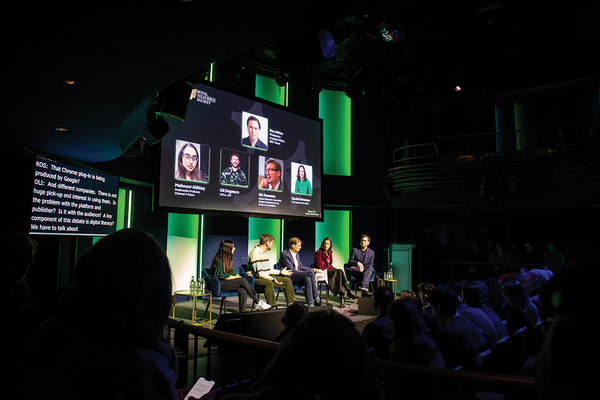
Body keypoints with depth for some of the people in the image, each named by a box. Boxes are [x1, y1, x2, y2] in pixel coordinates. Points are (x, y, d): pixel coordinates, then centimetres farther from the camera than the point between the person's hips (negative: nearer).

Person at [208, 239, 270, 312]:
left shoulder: (228, 259, 13)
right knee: (243, 280, -25)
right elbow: (223, 276, -18)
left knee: (243, 291, -23)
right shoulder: (219, 260, -15)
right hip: (220, 284, -8)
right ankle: (257, 302, -15)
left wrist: (238, 276, -8)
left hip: (229, 282, 8)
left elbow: (234, 271, 13)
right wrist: (238, 278, -13)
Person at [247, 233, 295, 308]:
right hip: (257, 279, -9)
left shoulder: (265, 253, 17)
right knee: (269, 283, -41)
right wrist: (272, 279, -31)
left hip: (267, 277, 10)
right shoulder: (255, 253, -15)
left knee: (288, 281, 0)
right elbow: (259, 273, -23)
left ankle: (291, 304, 7)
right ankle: (272, 306, -37)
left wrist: (280, 272, 23)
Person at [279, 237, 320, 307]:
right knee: (310, 273, -27)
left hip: (298, 276, 7)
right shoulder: (285, 254, -10)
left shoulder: (297, 253, 18)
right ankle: (316, 298, -25)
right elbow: (292, 270, -16)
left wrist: (313, 269, 6)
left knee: (308, 279, -27)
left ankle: (310, 304, -28)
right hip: (289, 276, -7)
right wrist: (309, 272, -18)